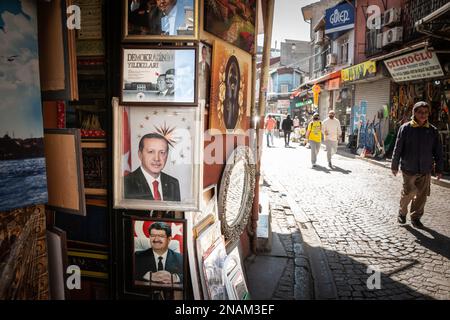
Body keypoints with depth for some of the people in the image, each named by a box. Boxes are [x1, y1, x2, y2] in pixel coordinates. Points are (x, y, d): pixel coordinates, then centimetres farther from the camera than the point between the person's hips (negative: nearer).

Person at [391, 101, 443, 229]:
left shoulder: (433, 131, 3)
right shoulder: (405, 128, -6)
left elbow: (438, 152, 7)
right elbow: (398, 148, -2)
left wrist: (439, 169, 8)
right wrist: (394, 166, 0)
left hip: (425, 170, 3)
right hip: (409, 169, -3)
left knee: (422, 195, 7)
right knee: (408, 194, 2)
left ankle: (416, 217, 24)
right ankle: (402, 212, 26)